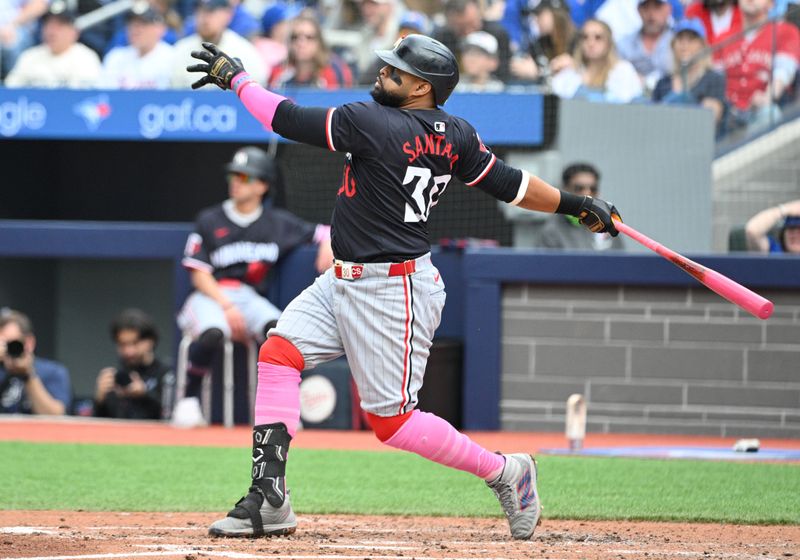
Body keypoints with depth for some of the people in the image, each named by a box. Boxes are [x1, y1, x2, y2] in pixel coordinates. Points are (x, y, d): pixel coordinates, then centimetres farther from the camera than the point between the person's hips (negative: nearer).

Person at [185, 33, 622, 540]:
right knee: (279, 352, -1)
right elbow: (507, 184, 7)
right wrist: (578, 205, 19)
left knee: (391, 419, -2)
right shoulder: (454, 135, 2)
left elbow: (287, 118, -17)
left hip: (393, 293, -10)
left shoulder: (373, 125, -22)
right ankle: (269, 502, -5)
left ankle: (505, 472, 13)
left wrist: (235, 77, -3)